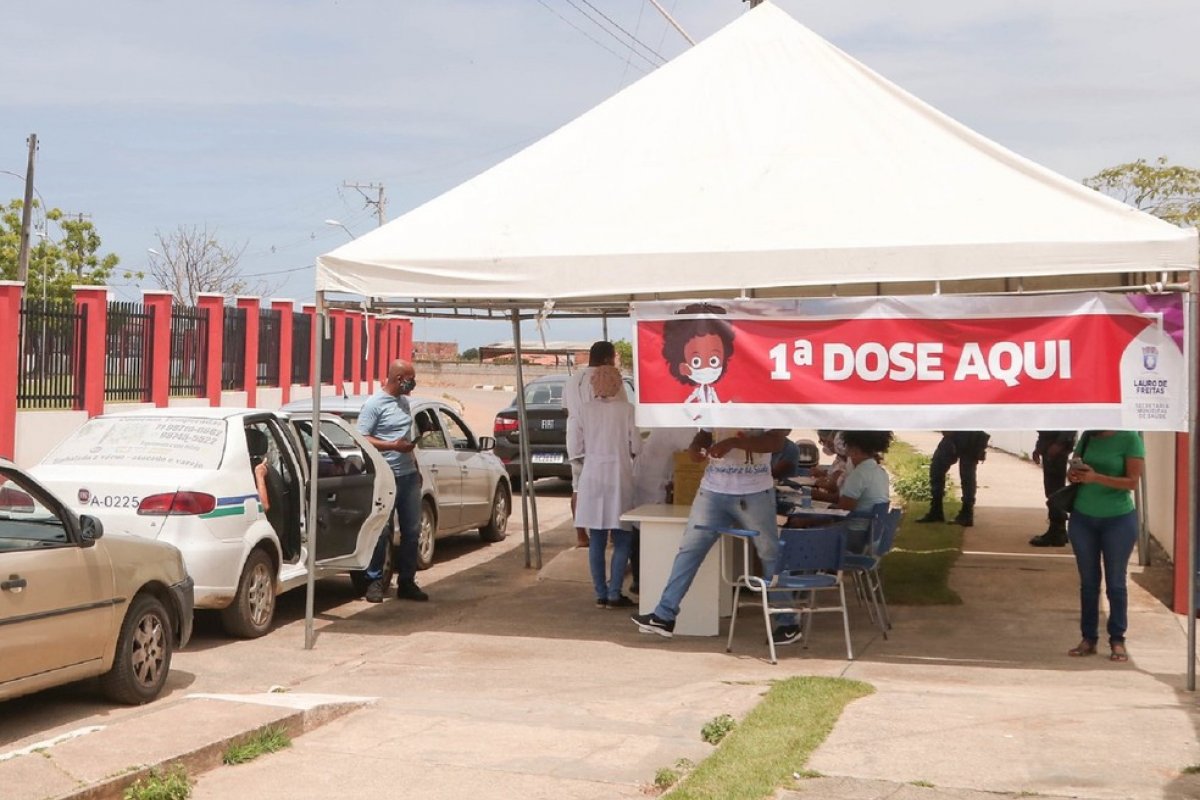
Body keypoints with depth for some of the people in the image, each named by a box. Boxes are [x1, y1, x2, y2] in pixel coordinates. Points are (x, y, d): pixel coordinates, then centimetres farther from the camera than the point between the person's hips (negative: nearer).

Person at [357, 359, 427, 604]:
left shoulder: (404, 402, 15)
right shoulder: (374, 404, -10)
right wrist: (392, 446, -22)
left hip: (409, 475, 8)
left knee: (412, 531, 8)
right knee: (382, 532, -4)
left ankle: (406, 582, 17)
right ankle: (375, 581, 8)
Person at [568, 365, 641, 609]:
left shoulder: (586, 409, 1)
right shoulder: (626, 409, -6)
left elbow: (574, 448, 1)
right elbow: (636, 447, -4)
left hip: (592, 478, 3)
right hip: (619, 477, -3)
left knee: (597, 540, 7)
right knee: (622, 539, 5)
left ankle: (601, 594, 9)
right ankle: (614, 594, -1)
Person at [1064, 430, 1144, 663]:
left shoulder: (1129, 439, -9)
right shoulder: (1087, 437, 5)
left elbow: (1133, 482, -14)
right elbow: (1072, 471, 11)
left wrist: (1096, 478, -24)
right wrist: (1073, 475, -13)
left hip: (1119, 520, -4)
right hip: (1082, 518, 4)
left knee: (1115, 582, 3)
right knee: (1088, 582, 8)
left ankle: (1117, 641, 11)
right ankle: (1088, 639, 14)